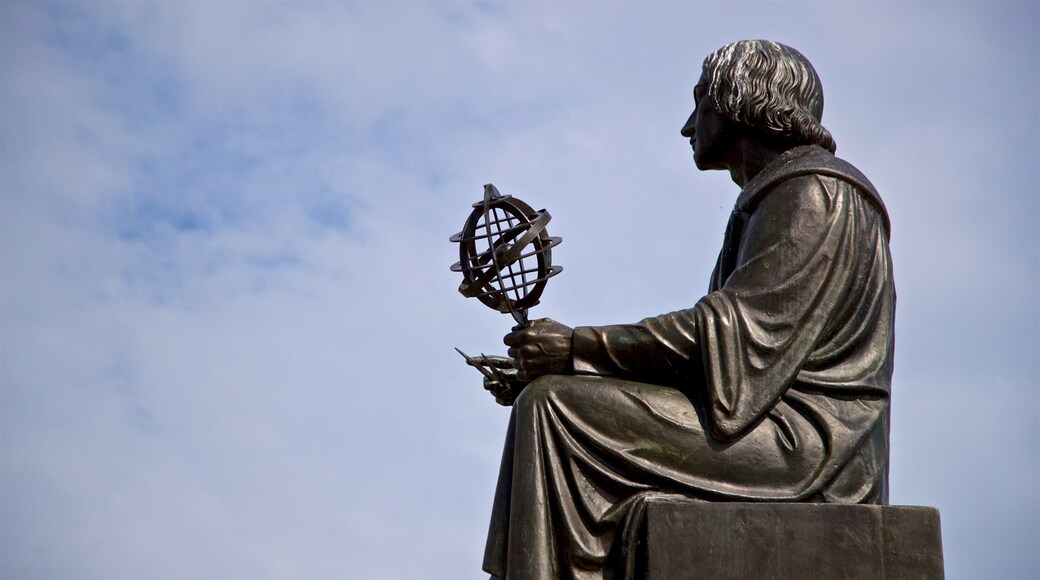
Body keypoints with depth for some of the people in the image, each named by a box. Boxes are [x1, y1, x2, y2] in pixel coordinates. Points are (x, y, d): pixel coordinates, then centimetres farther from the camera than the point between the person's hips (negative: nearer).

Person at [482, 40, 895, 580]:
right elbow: (720, 346, 16)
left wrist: (579, 347, -15)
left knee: (553, 404, -17)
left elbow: (736, 334, -18)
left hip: (797, 441, -10)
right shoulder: (776, 198, 24)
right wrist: (580, 358, 6)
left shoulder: (812, 192, -7)